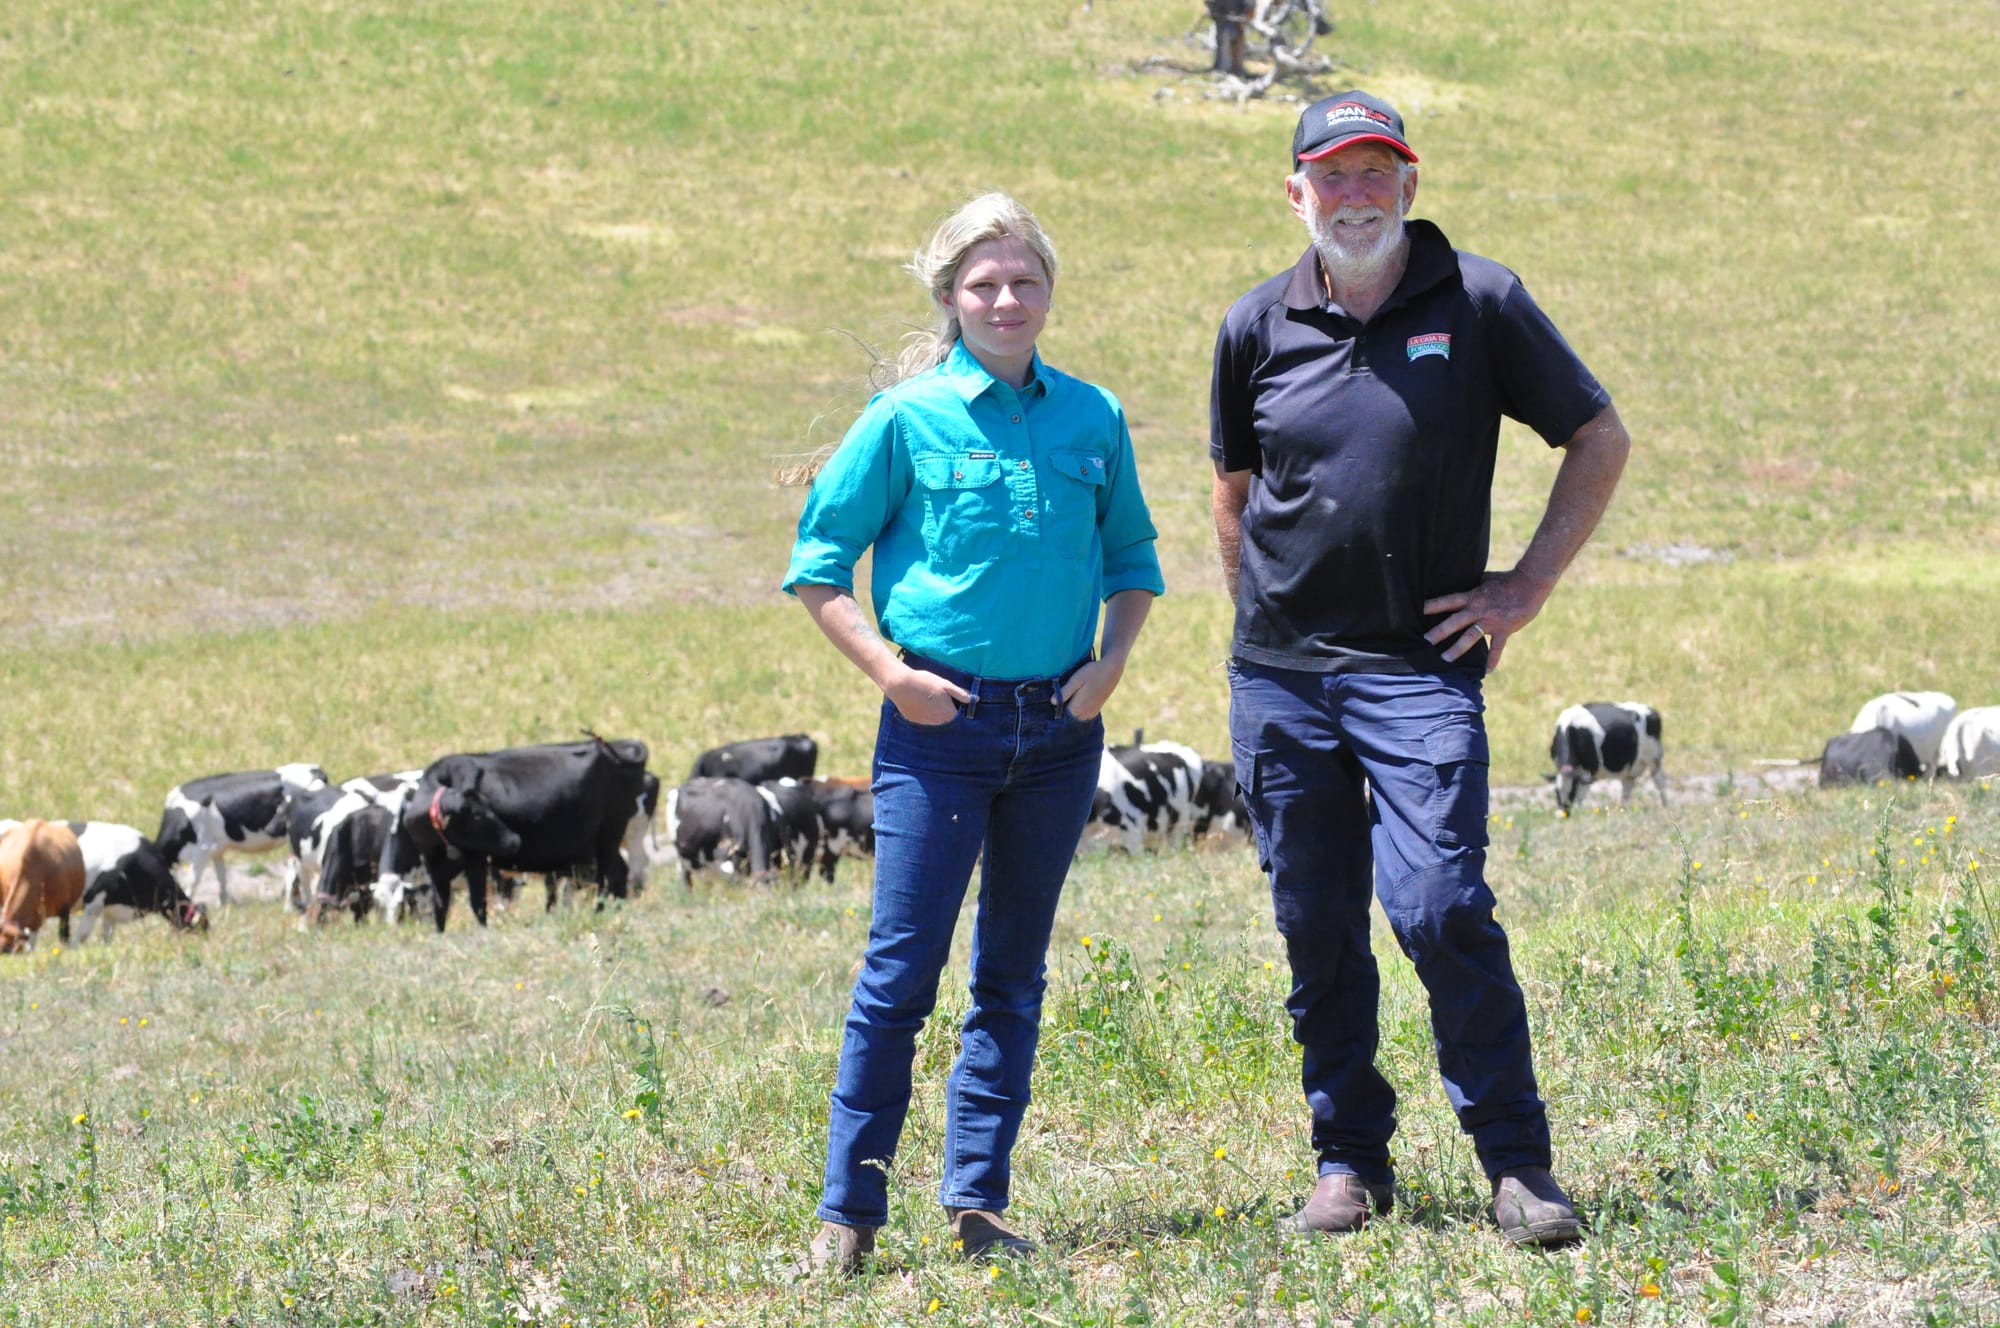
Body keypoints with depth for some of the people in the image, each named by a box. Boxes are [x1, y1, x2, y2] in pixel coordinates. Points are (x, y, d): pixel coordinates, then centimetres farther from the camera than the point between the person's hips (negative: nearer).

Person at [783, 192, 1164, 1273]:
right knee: (901, 968, -7)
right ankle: (849, 1211, -1)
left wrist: (1110, 661, 1)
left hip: (1059, 728, 4)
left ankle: (976, 1203, 14)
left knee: (1013, 974, 8)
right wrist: (888, 670, -10)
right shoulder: (907, 419, -4)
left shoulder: (1092, 419, 7)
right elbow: (818, 564, 0)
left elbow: (1132, 561, 18)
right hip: (940, 719, -4)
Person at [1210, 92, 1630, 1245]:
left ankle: (1518, 1164, -6)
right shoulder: (1257, 328, 5)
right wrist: (1262, 613, 14)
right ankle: (1350, 1160, 18)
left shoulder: (1478, 303, -2)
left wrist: (1528, 587, 1)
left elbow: (1601, 439, 7)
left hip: (1420, 669, -3)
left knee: (1441, 908, -15)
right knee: (1317, 927, 6)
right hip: (1278, 675, 3)